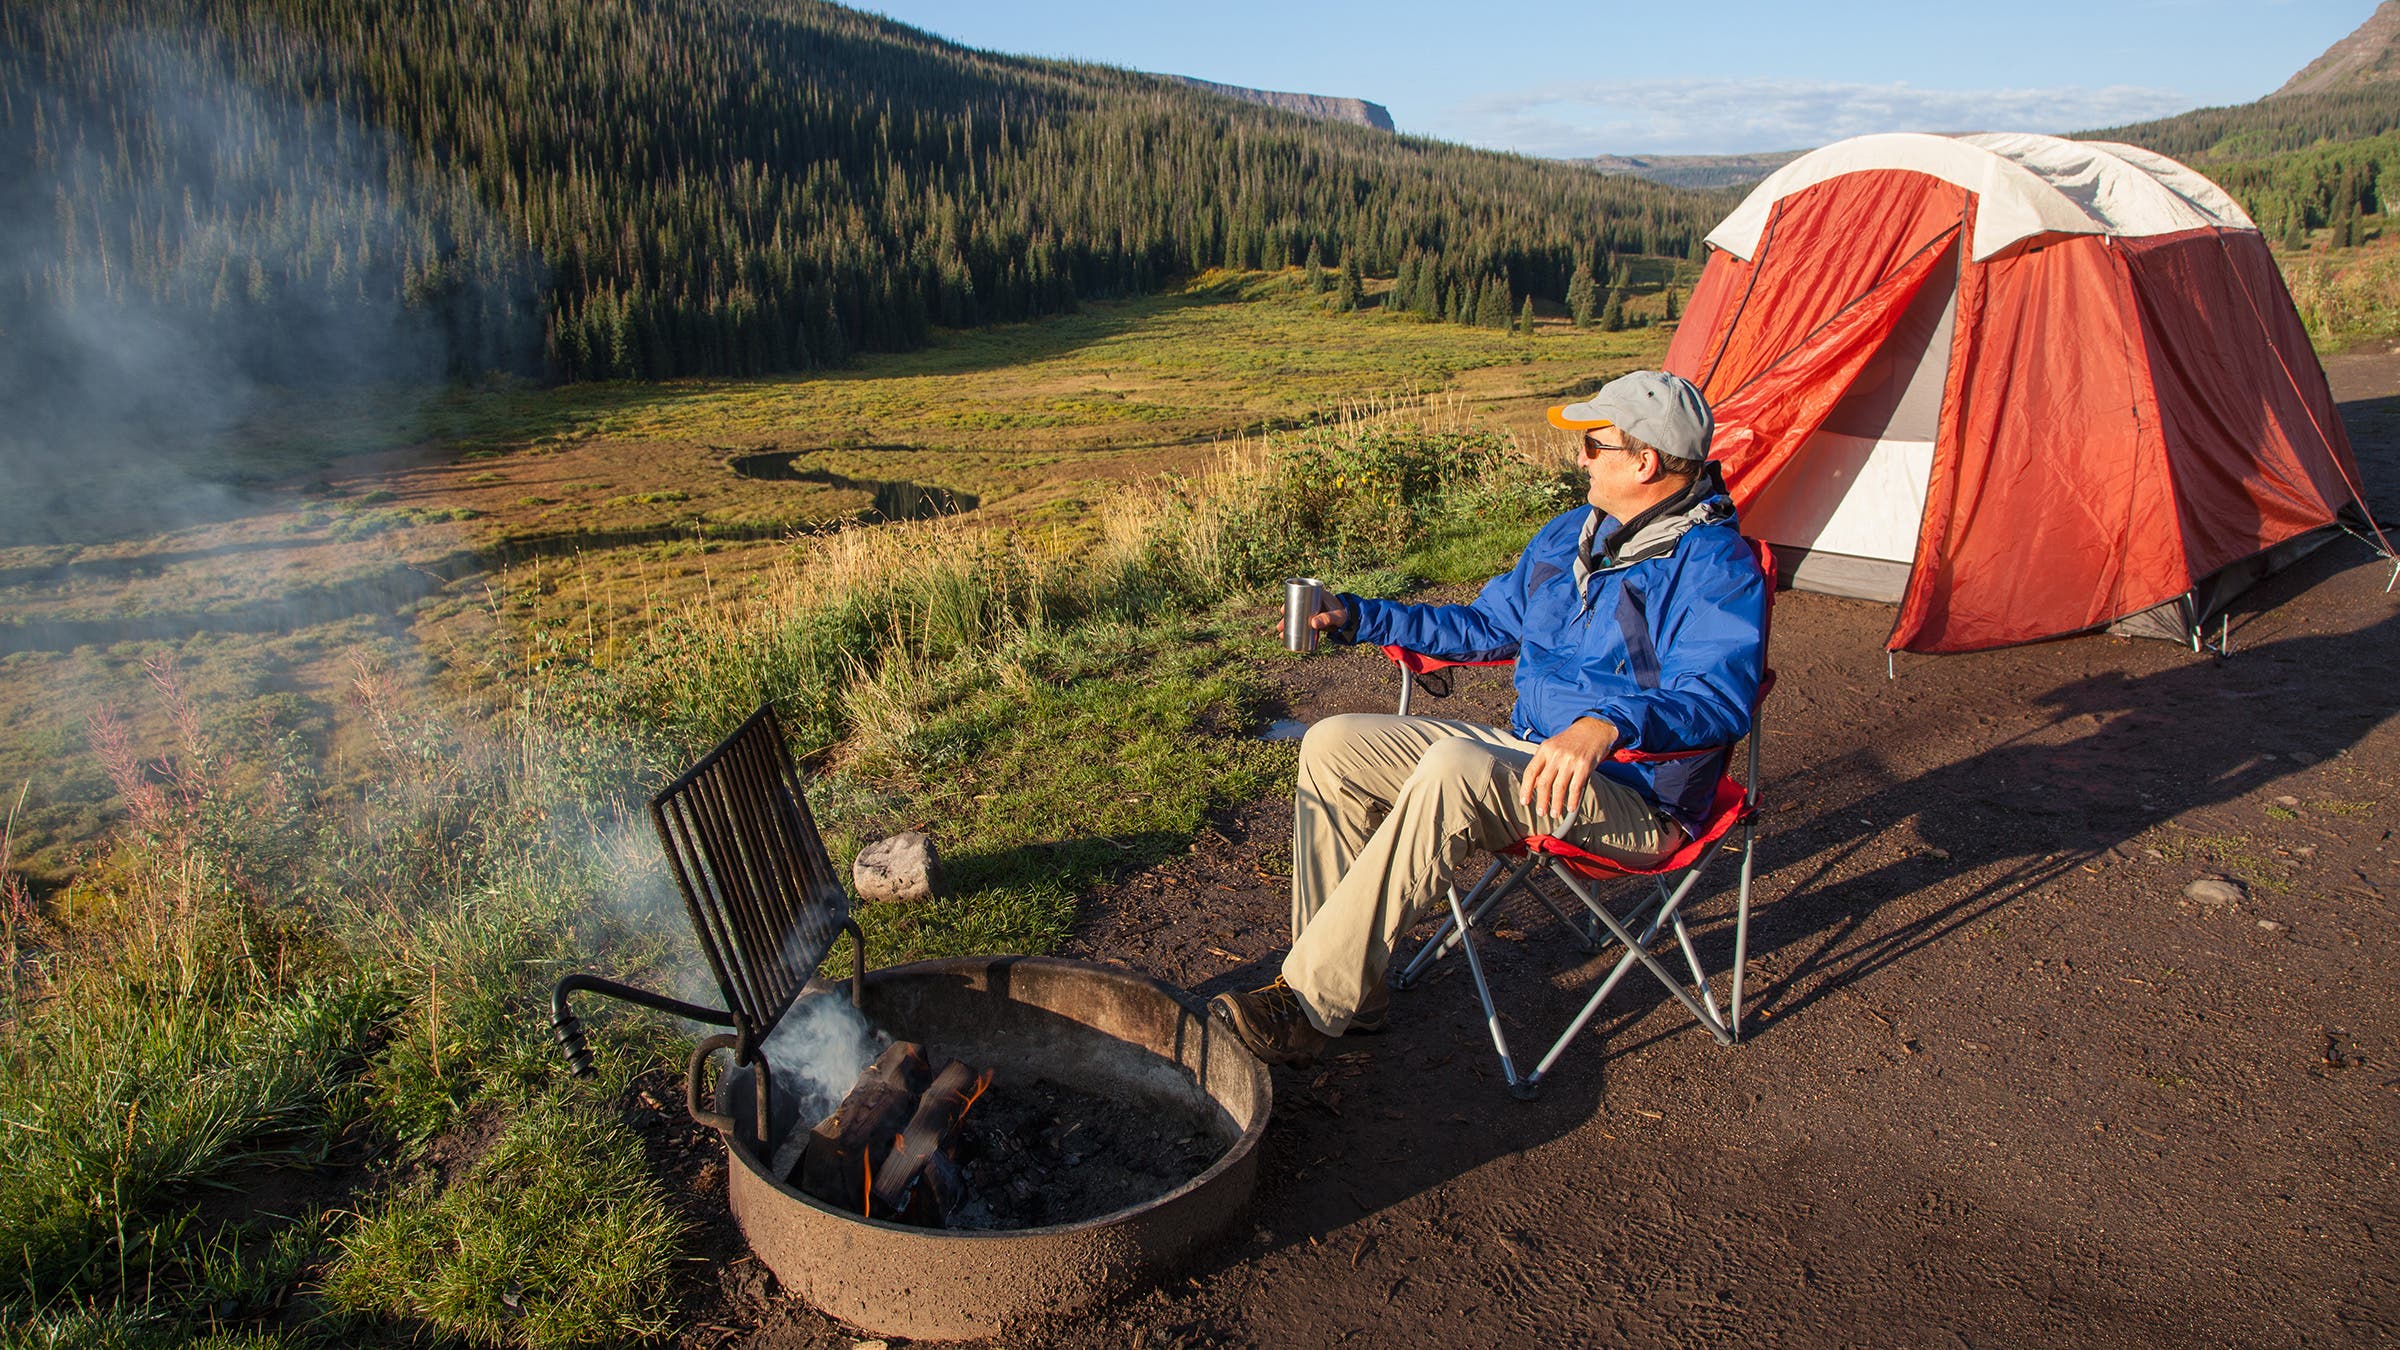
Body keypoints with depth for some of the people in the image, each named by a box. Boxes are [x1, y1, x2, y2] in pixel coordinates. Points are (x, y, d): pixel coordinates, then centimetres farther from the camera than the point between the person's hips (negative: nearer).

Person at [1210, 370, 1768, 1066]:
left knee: (1456, 767, -37)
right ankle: (1348, 985, -8)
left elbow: (1721, 698, -29)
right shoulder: (1571, 533, 13)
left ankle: (1311, 1003, -31)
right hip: (1527, 754, 9)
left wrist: (1608, 724, -48)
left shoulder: (1715, 565, -13)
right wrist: (1358, 617, 18)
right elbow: (1485, 625, 24)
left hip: (1634, 800, -8)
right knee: (1333, 745, -5)